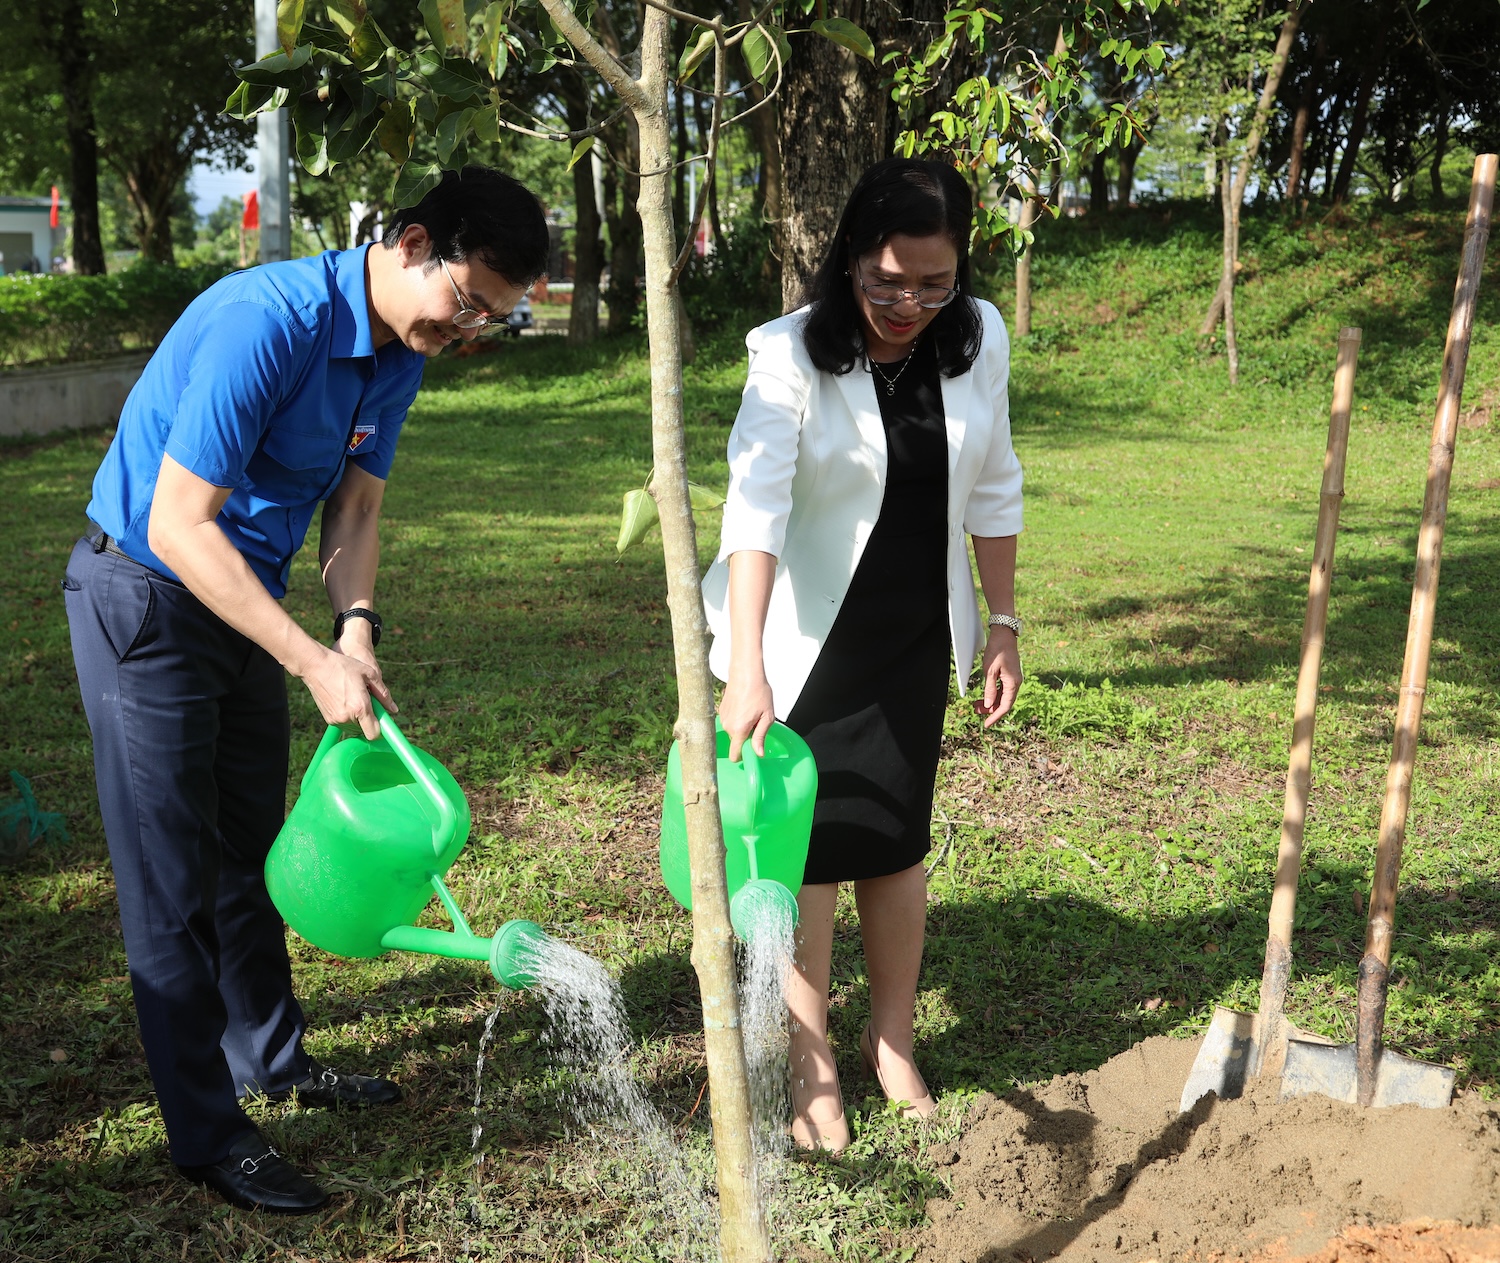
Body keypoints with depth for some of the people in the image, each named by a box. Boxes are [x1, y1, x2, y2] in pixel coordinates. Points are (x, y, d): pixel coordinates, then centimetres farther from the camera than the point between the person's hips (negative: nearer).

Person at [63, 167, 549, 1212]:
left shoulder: (401, 353, -1)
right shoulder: (264, 322, -29)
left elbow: (355, 509, 4)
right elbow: (178, 526, -29)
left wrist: (357, 629, -15)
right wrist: (315, 663, -31)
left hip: (239, 597, 8)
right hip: (145, 601, -8)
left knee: (250, 850, 19)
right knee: (172, 879, -1)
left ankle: (270, 1057, 36)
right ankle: (208, 1135, 10)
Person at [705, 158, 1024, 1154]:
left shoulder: (979, 341, -6)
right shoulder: (793, 357, -20)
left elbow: (993, 492, 6)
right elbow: (753, 510, -32)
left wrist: (1003, 626, 6)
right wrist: (746, 672, -42)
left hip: (915, 637, 4)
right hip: (805, 637, -3)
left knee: (899, 840, 11)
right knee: (809, 846, 2)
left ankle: (895, 1047, 29)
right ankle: (814, 1070, 18)